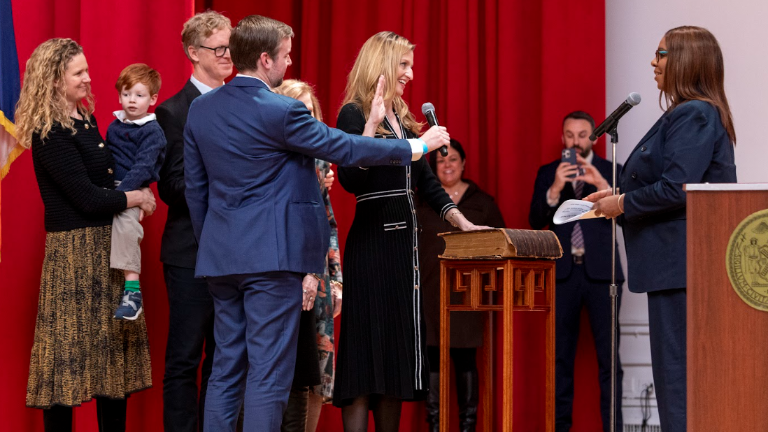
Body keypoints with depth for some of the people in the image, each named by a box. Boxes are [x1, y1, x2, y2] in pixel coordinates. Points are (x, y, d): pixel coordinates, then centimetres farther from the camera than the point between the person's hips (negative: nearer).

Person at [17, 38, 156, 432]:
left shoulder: (84, 120, 12)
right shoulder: (50, 134, -14)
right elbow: (87, 198, -17)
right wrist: (135, 198, -5)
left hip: (106, 246, 9)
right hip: (74, 250, -9)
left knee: (114, 349, 8)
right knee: (73, 351, -4)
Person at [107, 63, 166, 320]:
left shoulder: (152, 131, -4)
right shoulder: (114, 127, 18)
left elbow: (143, 167, -14)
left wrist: (121, 193, -23)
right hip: (112, 188, 9)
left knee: (125, 222, -29)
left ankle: (132, 290, -33)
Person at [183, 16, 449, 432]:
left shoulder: (200, 109, 7)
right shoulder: (282, 111, -14)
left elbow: (195, 189, 12)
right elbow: (345, 149, -8)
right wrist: (416, 147, 3)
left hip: (220, 257, 7)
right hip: (272, 256, -7)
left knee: (226, 368, 12)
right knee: (269, 372, -3)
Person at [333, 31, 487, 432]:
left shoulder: (402, 119, 16)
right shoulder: (354, 114, -8)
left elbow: (425, 180, 18)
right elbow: (350, 180, -20)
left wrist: (461, 221, 9)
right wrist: (371, 126, -26)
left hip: (405, 242, 8)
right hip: (372, 244, -8)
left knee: (399, 347, 7)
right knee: (367, 343, -7)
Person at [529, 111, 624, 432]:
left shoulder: (610, 171, 9)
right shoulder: (548, 173, 12)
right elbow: (535, 221, 1)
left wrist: (602, 185, -19)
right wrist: (555, 189, -15)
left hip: (600, 272, -1)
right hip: (562, 273, 1)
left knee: (608, 356, -5)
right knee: (560, 357, 3)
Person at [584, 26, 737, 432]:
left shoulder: (694, 116, -15)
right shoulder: (694, 114, 17)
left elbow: (676, 189, -23)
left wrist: (623, 204, -9)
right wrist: (620, 196, 13)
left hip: (682, 262, -11)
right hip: (679, 263, 11)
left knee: (678, 372, -8)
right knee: (675, 371, 13)